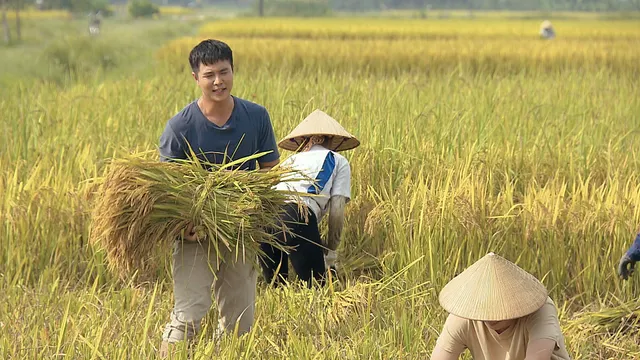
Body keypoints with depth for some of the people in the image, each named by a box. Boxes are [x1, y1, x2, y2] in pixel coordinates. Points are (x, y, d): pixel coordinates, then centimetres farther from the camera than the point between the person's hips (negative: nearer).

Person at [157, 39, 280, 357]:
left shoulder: (256, 117, -2)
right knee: (188, 317, -14)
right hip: (196, 233, -3)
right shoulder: (180, 127, -10)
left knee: (239, 321, 9)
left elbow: (270, 172, 6)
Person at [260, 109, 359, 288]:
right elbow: (337, 211, 10)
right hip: (298, 216, -5)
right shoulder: (339, 161, 21)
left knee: (275, 286, 19)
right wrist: (331, 252, 17)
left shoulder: (290, 160, 34)